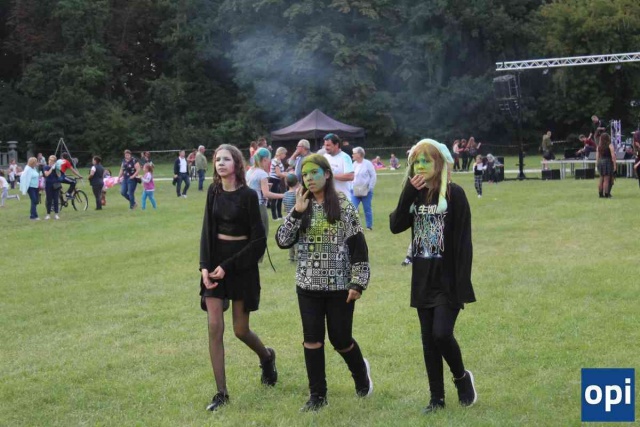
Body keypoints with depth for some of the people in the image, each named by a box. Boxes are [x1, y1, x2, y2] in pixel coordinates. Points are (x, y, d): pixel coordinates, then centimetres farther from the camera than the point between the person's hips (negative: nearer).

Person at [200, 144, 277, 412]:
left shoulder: (248, 195, -12)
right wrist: (204, 266, -5)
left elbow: (258, 241, -12)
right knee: (214, 328, -3)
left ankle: (267, 357, 38)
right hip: (215, 261, 4)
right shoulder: (214, 192, 4)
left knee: (240, 330, 3)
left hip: (242, 263, -4)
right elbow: (207, 231, 8)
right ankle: (221, 392, 4)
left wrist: (228, 266, -16)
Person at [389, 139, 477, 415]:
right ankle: (437, 397, 19)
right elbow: (396, 226, -6)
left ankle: (462, 378, 15)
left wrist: (462, 284, -16)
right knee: (429, 340, 8)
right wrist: (409, 193, -15)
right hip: (423, 280, 5)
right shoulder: (414, 194, 7)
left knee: (442, 334, -13)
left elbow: (463, 241, -12)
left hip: (447, 279, -5)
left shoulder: (454, 193, -10)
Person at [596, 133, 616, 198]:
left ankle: (600, 194, 15)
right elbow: (613, 156, -12)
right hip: (608, 162, -5)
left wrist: (597, 164, 17)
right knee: (607, 179, -4)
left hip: (600, 162, 5)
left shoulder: (599, 146, 7)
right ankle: (606, 194, -4)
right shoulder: (610, 145, -8)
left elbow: (597, 156, 10)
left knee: (601, 179, 12)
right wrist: (614, 165, -8)